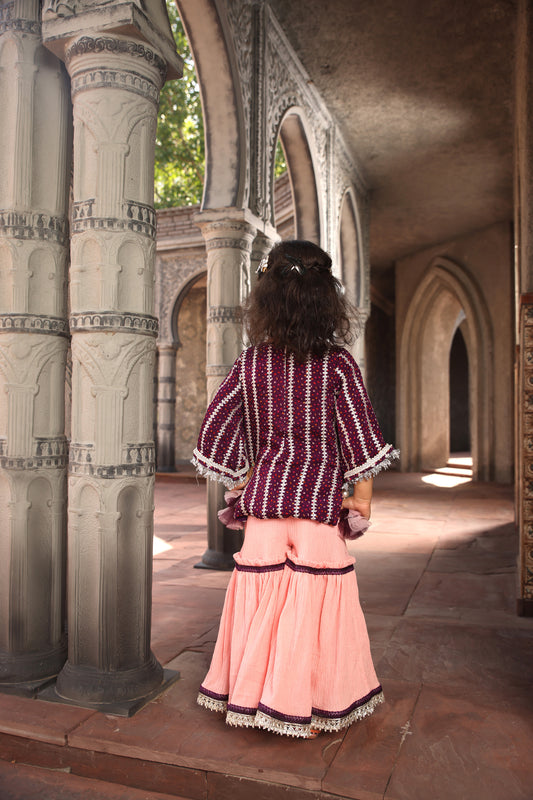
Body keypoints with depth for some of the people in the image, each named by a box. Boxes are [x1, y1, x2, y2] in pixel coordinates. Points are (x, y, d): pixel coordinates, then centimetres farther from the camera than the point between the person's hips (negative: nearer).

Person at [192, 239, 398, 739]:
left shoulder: (251, 362, 0)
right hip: (319, 501, -2)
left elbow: (214, 427, 3)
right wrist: (362, 497, 1)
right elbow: (359, 433, -8)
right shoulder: (337, 362, -7)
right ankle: (301, 710, 19)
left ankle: (250, 698, 26)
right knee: (313, 603, 8)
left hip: (263, 496, 3)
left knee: (262, 599, 12)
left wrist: (239, 482, 13)